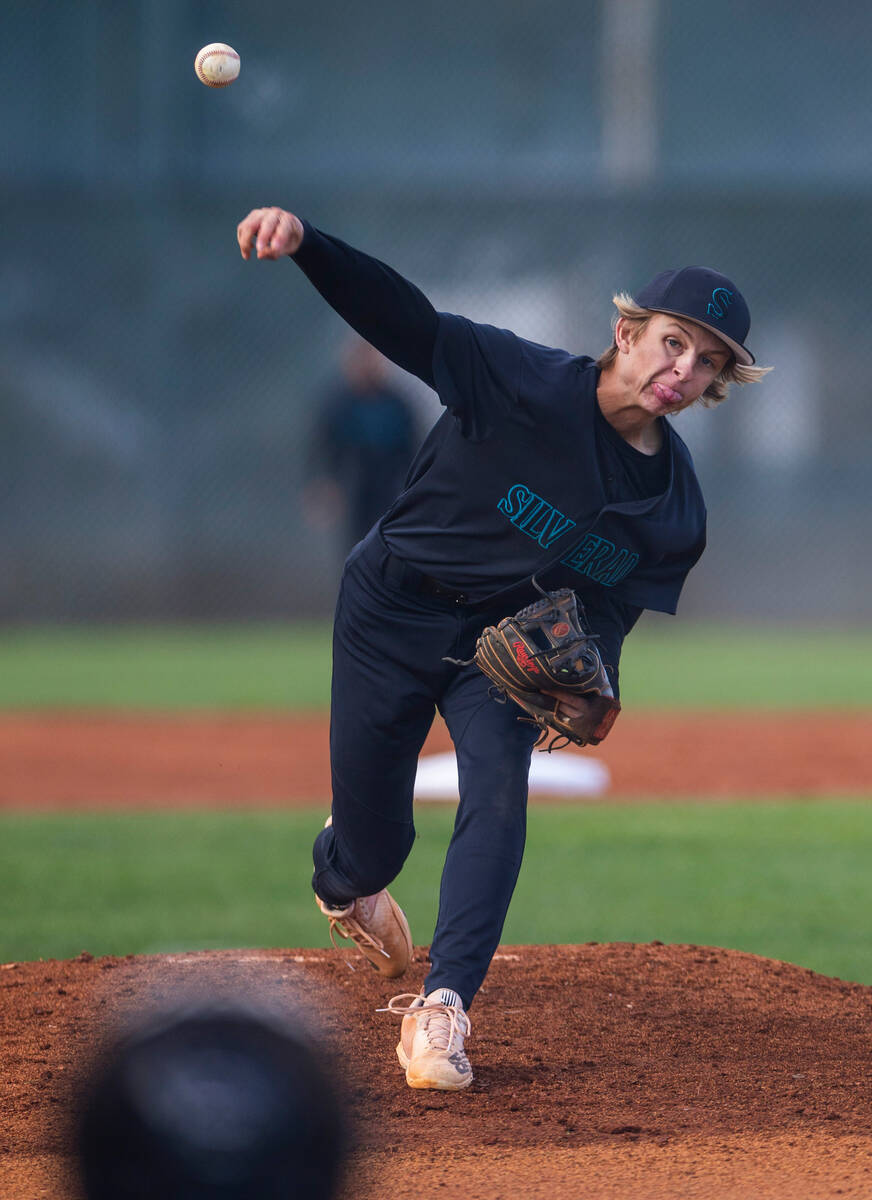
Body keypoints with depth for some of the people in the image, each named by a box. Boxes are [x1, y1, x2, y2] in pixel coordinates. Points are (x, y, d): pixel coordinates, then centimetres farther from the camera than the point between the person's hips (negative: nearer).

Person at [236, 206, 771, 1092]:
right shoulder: (530, 384, -24)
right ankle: (342, 882, 44)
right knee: (373, 838, 4)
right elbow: (406, 320, -34)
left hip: (508, 636, 3)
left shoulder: (675, 504, -10)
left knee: (498, 794, -22)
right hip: (392, 610, -3)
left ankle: (442, 1009, -21)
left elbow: (613, 604, -4)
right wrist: (305, 244, -50)